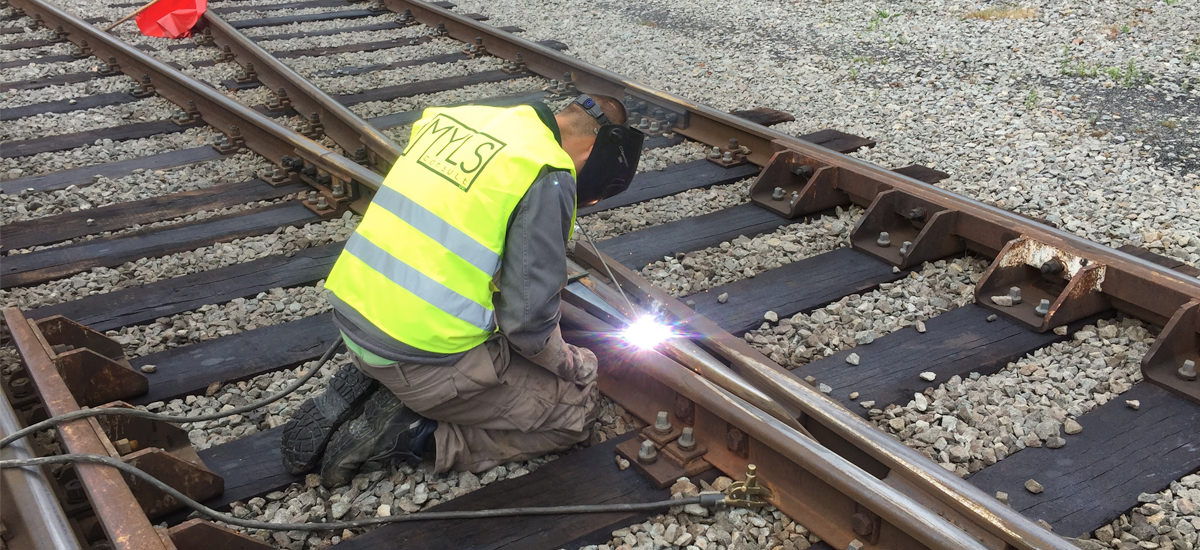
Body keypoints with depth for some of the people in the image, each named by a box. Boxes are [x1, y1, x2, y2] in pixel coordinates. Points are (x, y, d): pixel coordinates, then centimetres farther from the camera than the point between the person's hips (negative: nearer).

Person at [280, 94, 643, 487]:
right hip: (425, 357, -8)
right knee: (577, 409, 8)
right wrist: (570, 363, 6)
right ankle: (410, 433, -3)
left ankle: (363, 390, 12)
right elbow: (529, 317, -15)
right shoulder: (548, 175, -15)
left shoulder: (456, 116, 9)